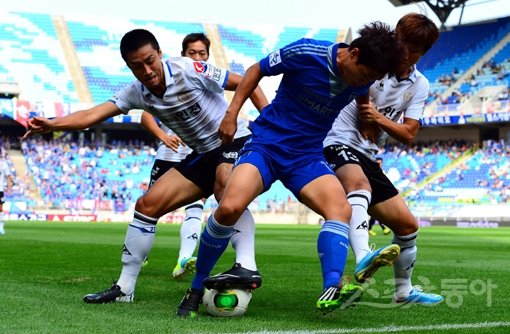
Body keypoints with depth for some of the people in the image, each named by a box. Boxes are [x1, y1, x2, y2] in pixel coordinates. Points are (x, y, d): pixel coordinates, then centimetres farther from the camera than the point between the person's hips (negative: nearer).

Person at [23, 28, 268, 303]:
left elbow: (246, 83, -16)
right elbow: (93, 115, -13)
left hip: (235, 142, -7)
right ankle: (124, 287, 7)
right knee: (147, 205, -1)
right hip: (202, 155, 7)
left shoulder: (188, 70, -21)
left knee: (224, 185, -40)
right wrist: (52, 124, -30)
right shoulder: (137, 93, -4)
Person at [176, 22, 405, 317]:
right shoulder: (306, 53, -16)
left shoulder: (363, 80, -2)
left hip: (308, 156, 4)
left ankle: (331, 291, -34)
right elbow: (257, 70, -2)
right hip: (267, 143, -4)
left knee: (341, 209, -24)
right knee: (230, 207, -26)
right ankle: (196, 289, -7)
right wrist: (232, 113, -5)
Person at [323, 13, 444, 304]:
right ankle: (363, 261, -60)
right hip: (337, 144, -7)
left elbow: (408, 135, -1)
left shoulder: (420, 86, 7)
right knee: (359, 183, -40)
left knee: (407, 224, 9)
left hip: (367, 158, 7)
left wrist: (378, 118, -17)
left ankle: (404, 291, 29)